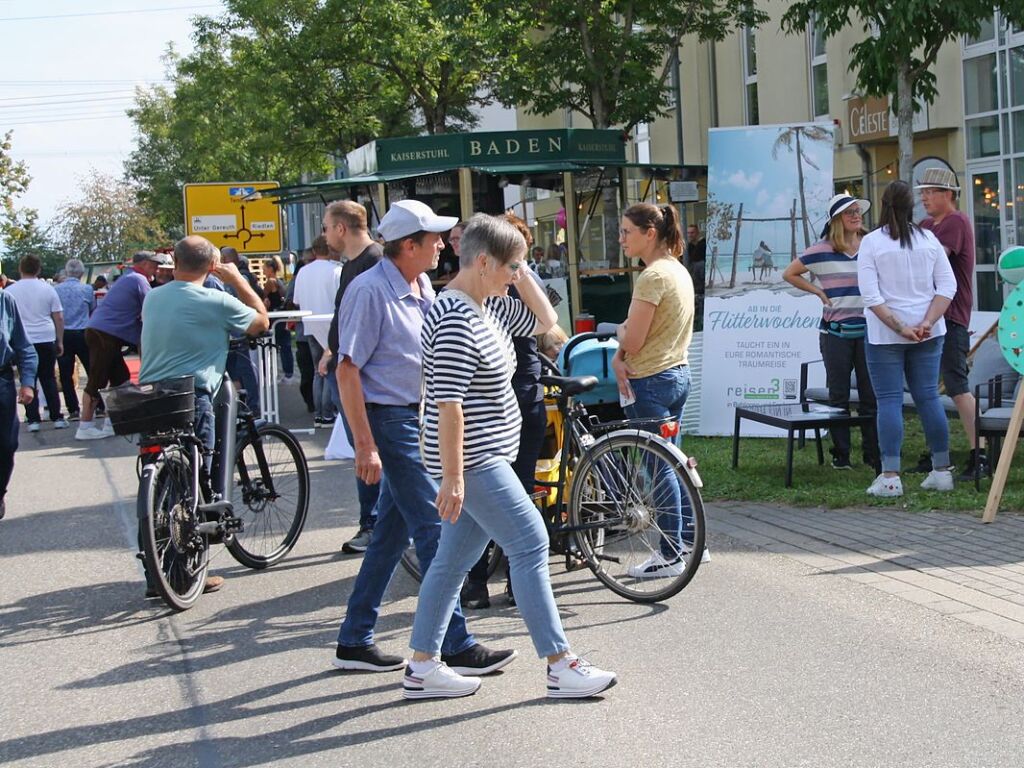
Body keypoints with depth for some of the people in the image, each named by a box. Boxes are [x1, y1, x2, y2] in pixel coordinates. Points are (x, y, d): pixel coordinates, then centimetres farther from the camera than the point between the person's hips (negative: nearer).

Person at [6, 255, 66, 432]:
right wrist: (60, 341, 9)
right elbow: (59, 318, 2)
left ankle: (33, 419, 1)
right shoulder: (48, 289, 1)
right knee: (48, 379, 9)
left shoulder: (10, 291, 0)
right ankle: (57, 418, 8)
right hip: (46, 339, 1)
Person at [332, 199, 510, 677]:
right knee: (437, 533, -8)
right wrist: (365, 445, -22)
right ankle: (455, 647, -1)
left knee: (392, 534, 12)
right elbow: (348, 370, -18)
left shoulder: (423, 289, 12)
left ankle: (354, 642, 21)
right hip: (388, 420, -9)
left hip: (416, 418, 9)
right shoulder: (370, 291, -15)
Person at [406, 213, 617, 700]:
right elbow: (447, 404, -23)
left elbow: (544, 322, 24)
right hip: (474, 462, -10)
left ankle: (422, 668, 17)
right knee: (531, 545, -7)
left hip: (486, 458, 10)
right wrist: (452, 476, -24)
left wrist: (523, 277, 9)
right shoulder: (456, 319, -19)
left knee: (454, 558, 12)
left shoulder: (489, 307, 11)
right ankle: (561, 667, -1)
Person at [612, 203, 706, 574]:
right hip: (678, 373, 10)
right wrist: (619, 355, -3)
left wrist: (618, 331, 1)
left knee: (658, 466, -2)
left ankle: (671, 556, 4)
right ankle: (690, 542, 25)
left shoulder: (652, 276, -19)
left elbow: (631, 341, -19)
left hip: (651, 382, -10)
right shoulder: (678, 270, 10)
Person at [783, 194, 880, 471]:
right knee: (838, 396, 5)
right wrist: (818, 291, -1)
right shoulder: (821, 251, -1)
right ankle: (840, 455, 13)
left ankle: (873, 454, 9)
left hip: (868, 330, 2)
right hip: (835, 331, -2)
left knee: (871, 394, 2)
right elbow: (789, 274, 7)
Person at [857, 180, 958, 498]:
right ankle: (941, 471, 15)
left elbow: (870, 295, -14)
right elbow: (948, 287, -2)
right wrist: (927, 323, -9)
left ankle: (890, 477, -5)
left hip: (885, 334, -3)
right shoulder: (929, 239, 3)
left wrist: (899, 327, -13)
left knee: (889, 401, -1)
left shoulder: (871, 242, -7)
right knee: (928, 397, 10)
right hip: (928, 334, 3)